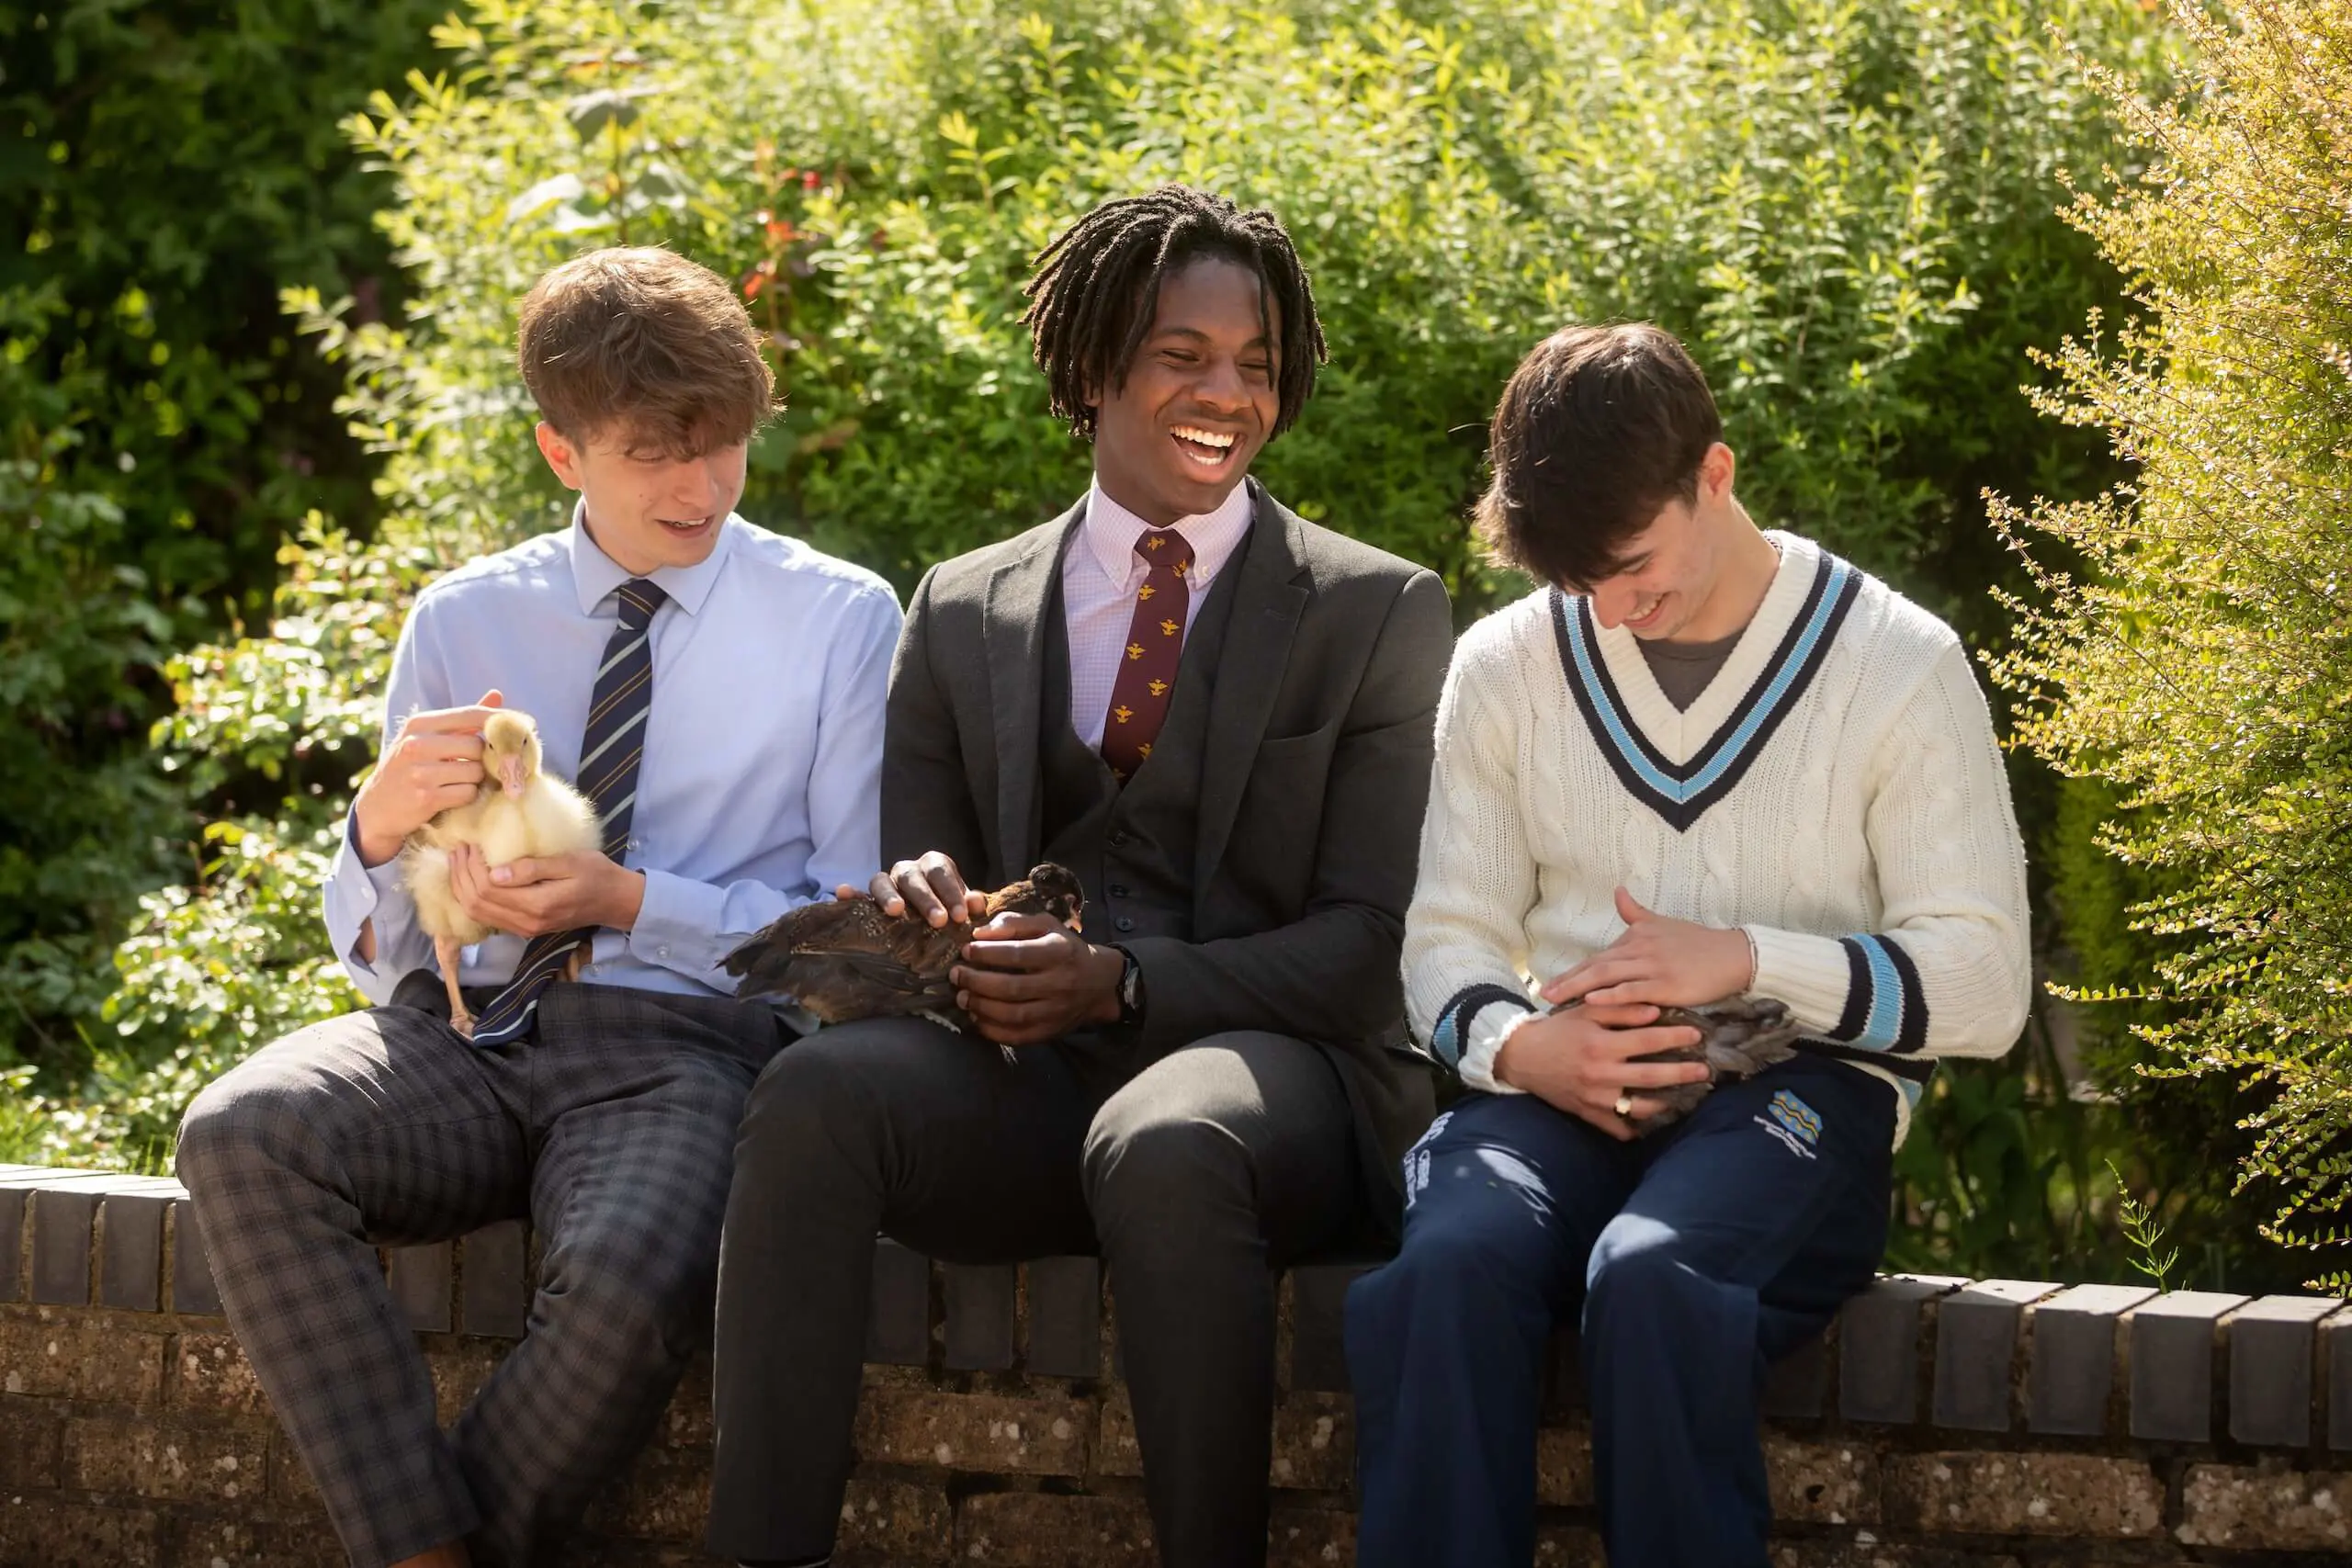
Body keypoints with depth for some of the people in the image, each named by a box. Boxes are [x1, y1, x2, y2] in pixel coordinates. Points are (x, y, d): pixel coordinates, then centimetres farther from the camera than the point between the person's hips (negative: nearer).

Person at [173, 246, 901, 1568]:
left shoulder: (839, 620, 6)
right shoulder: (466, 621, 13)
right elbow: (377, 951, 15)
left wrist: (632, 901, -11)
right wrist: (380, 827, -9)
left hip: (678, 1047, -3)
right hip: (462, 1030, 3)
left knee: (633, 1278, -37)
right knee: (243, 1134, -30)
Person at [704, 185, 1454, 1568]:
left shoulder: (1382, 615, 7)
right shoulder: (965, 614, 16)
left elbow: (1371, 942, 0)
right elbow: (922, 872, 19)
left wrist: (1125, 981, -15)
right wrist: (920, 909, -8)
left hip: (1270, 1071, -3)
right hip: (1028, 1084, 3)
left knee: (1164, 1144, -39)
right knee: (815, 1092, -29)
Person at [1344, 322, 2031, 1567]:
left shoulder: (1899, 667, 2)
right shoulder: (1506, 664, 12)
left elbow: (1983, 985, -1)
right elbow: (1448, 941, 14)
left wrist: (1745, 959, -14)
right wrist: (1520, 1045, -10)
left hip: (1799, 1088, -3)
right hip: (1562, 1091, 3)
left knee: (1649, 1271, -37)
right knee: (1450, 1262, -33)